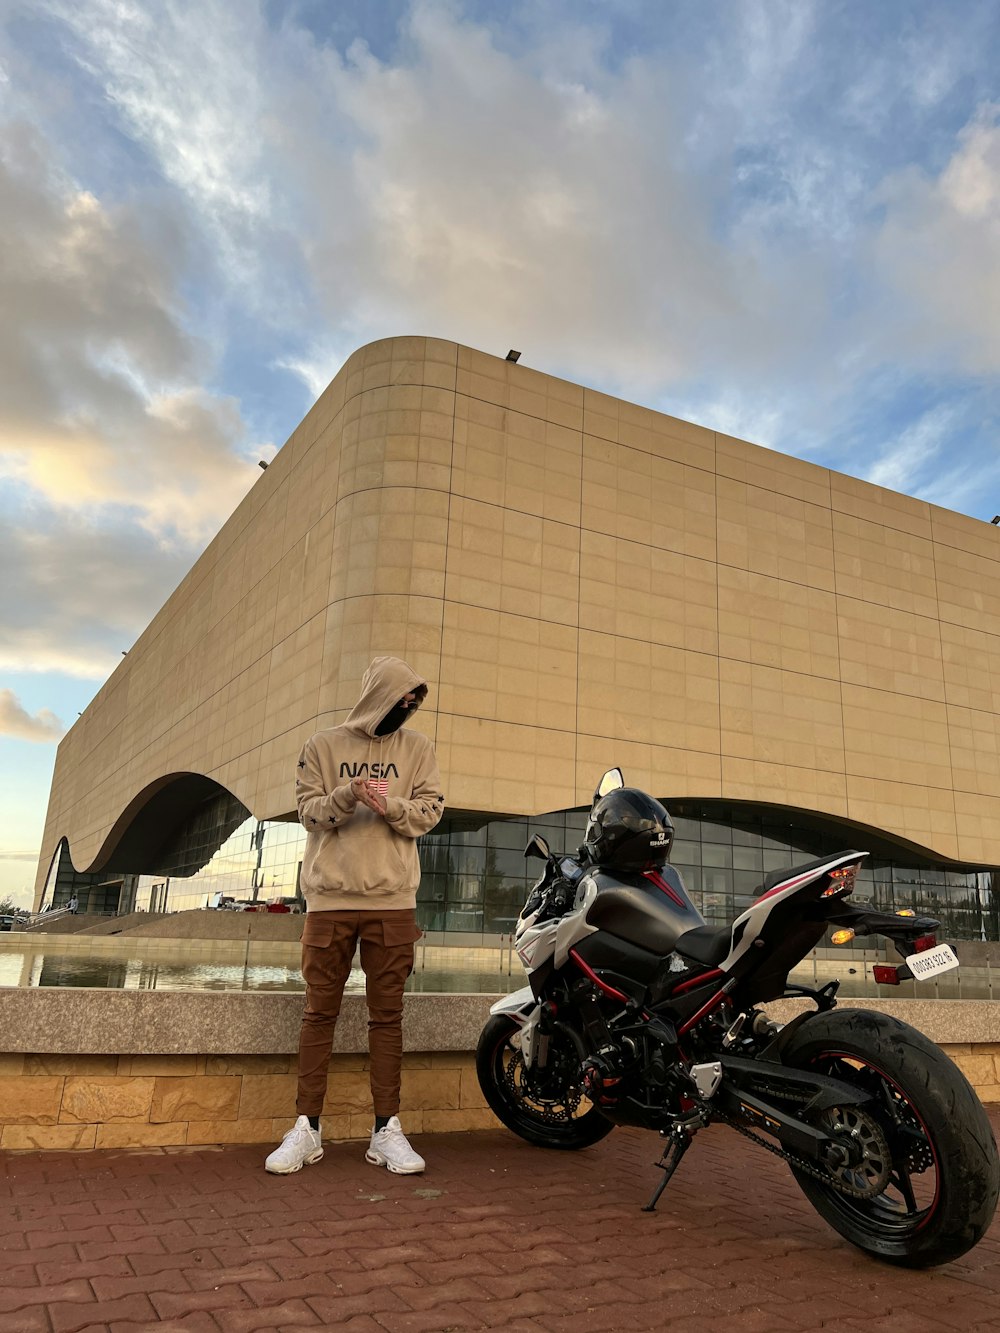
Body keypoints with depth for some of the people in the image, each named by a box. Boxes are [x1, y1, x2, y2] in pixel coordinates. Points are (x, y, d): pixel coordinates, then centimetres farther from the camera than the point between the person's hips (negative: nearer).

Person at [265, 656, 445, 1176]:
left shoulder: (416, 748, 8)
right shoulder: (323, 746, 7)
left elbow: (429, 811, 2)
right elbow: (308, 810, 1)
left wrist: (390, 807, -18)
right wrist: (349, 796, -18)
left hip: (392, 899, 1)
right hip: (330, 897, 0)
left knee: (387, 1015, 4)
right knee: (319, 1012, 4)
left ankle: (386, 1129, 11)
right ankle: (306, 1128, 13)